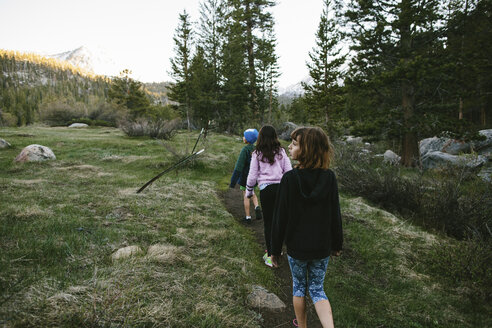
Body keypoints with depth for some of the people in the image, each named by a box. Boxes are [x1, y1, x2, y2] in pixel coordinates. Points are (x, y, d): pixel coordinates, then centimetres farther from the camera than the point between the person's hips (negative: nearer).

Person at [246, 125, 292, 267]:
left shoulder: (257, 154, -1)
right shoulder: (281, 152, 5)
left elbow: (252, 175, 1)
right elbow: (289, 171, 5)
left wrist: (249, 191, 14)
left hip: (266, 189, -2)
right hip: (281, 187, 2)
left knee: (268, 222, 4)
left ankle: (270, 255, 9)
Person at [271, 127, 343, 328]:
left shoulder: (289, 179, -20)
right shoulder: (329, 178, -11)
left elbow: (280, 218, -14)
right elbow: (335, 216, -2)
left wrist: (275, 250, -2)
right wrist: (337, 245, 12)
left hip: (296, 247, -2)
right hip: (322, 248, 2)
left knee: (299, 286, 20)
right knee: (317, 289, 19)